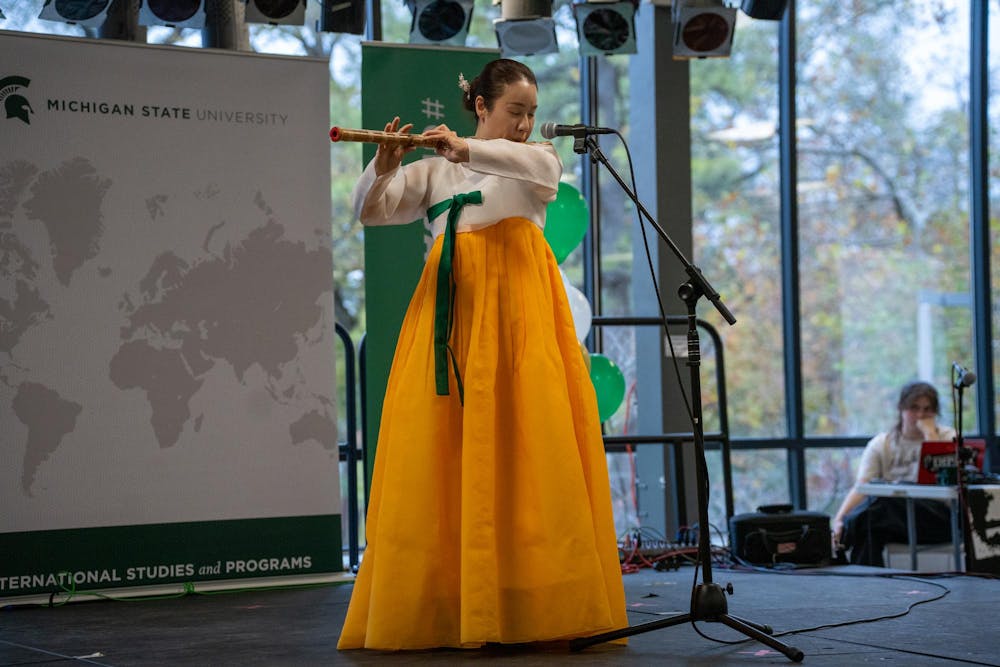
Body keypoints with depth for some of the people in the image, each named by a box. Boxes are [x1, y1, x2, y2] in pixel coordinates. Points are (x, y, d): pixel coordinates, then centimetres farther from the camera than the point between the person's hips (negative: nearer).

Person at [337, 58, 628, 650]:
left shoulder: (540, 157, 18)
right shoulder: (434, 170, 20)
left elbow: (537, 166, -6)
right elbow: (370, 211, 9)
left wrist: (467, 150, -19)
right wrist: (384, 168, -11)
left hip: (519, 301, -1)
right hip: (453, 301, 1)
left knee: (530, 439, -12)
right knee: (443, 449, -6)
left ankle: (538, 603, -11)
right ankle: (441, 606, -2)